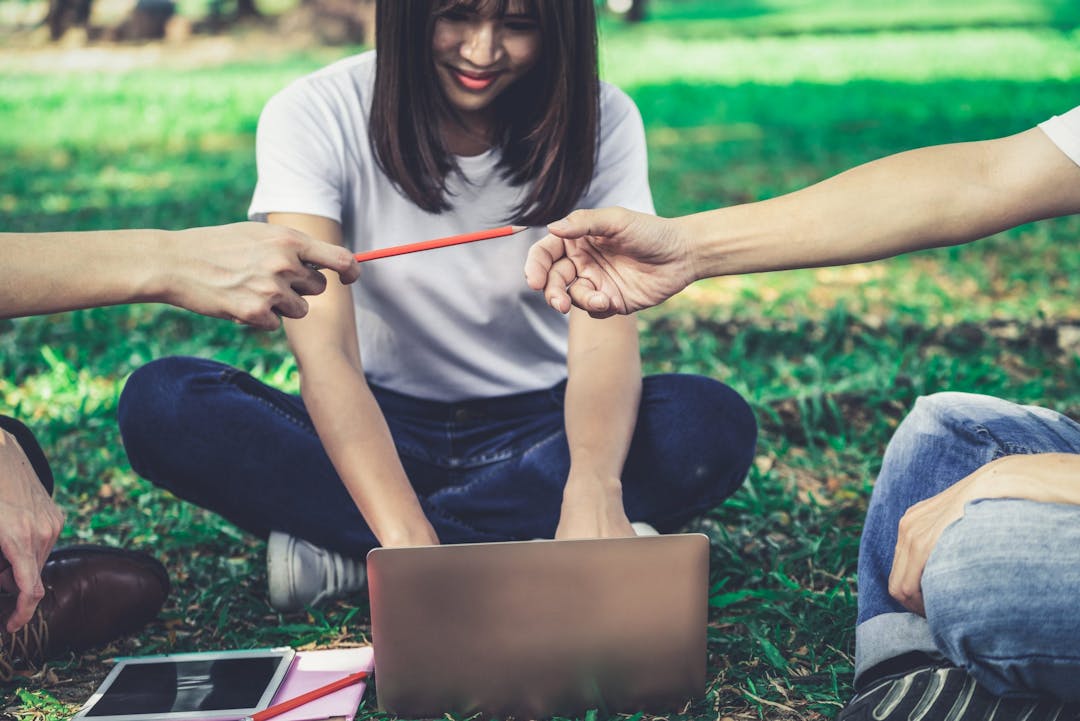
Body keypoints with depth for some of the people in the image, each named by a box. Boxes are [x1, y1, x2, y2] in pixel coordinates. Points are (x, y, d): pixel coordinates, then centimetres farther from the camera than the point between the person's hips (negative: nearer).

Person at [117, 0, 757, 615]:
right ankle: (529, 544, -25)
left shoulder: (601, 122, -10)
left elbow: (606, 333, -22)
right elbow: (324, 348, -26)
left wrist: (594, 487, -44)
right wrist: (408, 537, -42)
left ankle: (340, 550, -22)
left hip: (535, 429, 1)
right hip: (376, 431, -1)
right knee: (161, 406, -27)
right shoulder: (314, 117, -15)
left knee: (716, 425, -30)